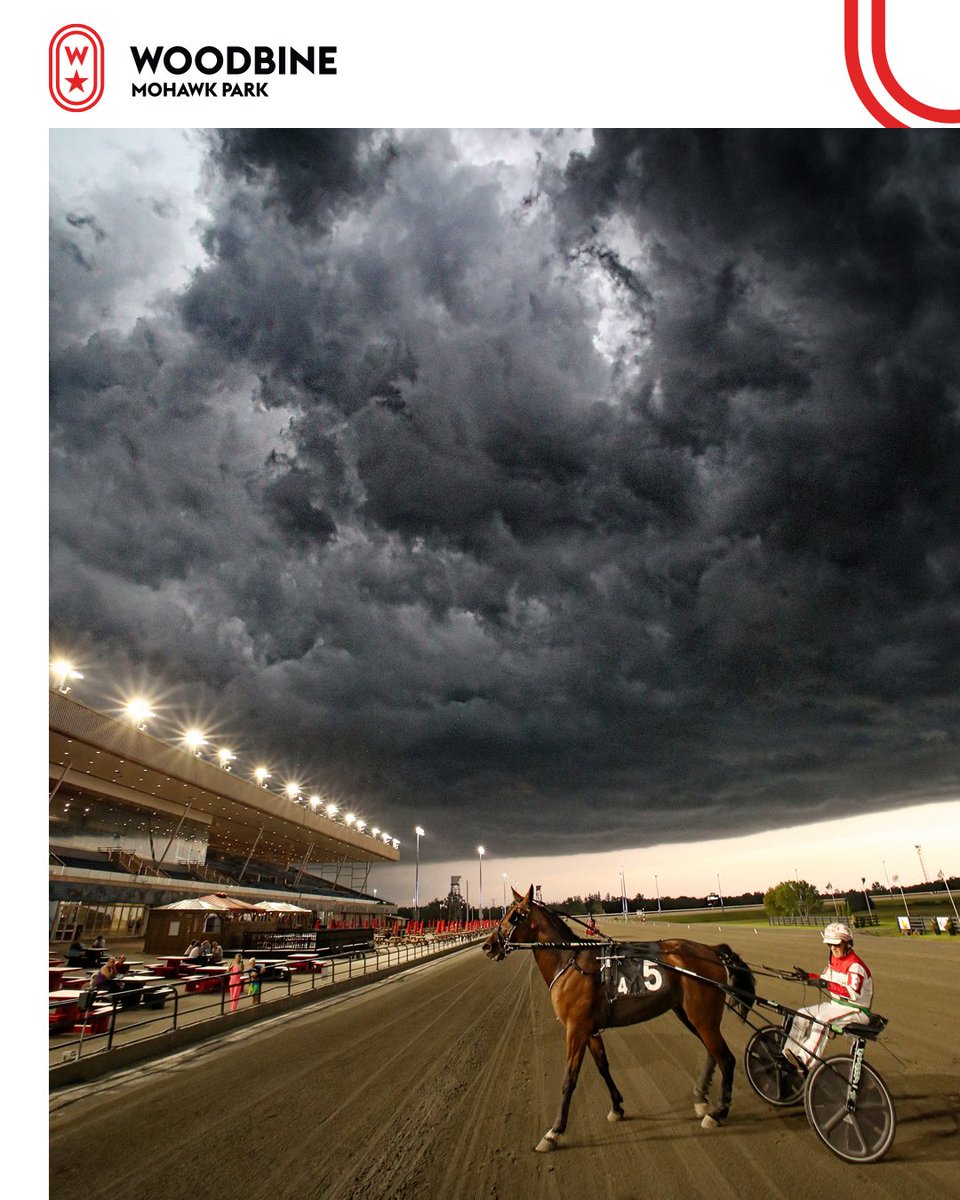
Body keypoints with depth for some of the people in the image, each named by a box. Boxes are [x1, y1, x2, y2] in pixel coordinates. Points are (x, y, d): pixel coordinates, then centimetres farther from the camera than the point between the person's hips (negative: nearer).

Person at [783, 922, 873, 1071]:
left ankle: (807, 1061, -27)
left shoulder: (855, 965, -21)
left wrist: (828, 985, -40)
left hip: (856, 1010, -9)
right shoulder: (834, 959, 8)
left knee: (823, 1019, -31)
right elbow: (826, 979, 17)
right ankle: (790, 1054, -1)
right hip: (836, 1004, 9)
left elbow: (855, 993, -33)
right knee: (803, 1014, -4)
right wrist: (808, 976, 0)